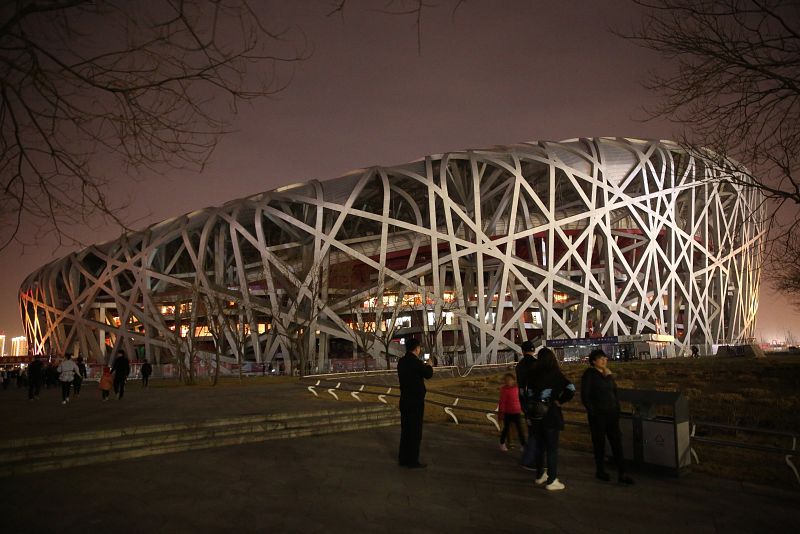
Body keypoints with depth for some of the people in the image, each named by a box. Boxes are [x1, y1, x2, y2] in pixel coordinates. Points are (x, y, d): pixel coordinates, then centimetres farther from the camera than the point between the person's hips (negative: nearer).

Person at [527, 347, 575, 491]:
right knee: (552, 448, 4)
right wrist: (559, 401, -6)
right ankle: (551, 481, 7)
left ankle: (540, 475, 30)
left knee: (539, 446, 18)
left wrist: (528, 416, 6)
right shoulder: (555, 374, -8)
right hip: (550, 414, -4)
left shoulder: (533, 374, 1)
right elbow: (570, 389, -20)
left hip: (534, 414, 4)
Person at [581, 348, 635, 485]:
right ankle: (600, 471, 20)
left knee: (617, 442, 2)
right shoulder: (589, 374, -7)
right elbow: (584, 396, -9)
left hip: (612, 413, 6)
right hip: (598, 415, -5)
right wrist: (592, 412, -11)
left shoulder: (607, 373, 11)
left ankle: (621, 474, 4)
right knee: (599, 443, 6)